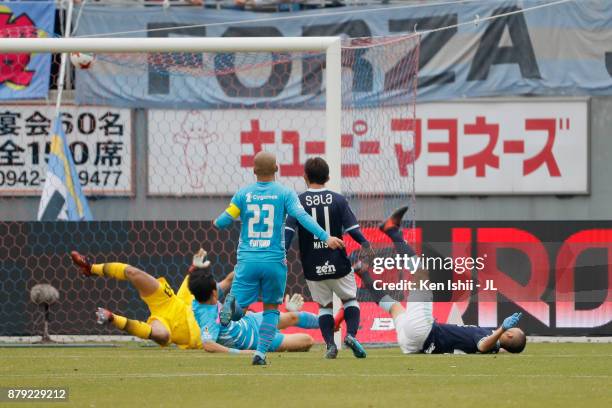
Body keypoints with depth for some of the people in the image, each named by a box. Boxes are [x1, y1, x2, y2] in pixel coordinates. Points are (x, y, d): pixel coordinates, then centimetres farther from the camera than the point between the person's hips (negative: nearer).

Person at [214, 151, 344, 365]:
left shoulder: (243, 194, 4)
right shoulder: (285, 194, 0)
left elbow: (222, 222, 4)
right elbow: (302, 217, -14)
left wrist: (218, 221, 28)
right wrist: (326, 237, -16)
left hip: (247, 260, 0)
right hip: (274, 261, 0)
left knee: (239, 309, 0)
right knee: (271, 308, 16)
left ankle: (232, 304, -36)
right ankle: (260, 353, 7)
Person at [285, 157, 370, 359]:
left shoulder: (298, 202, -3)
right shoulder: (338, 200, -2)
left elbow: (289, 230, -13)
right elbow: (352, 228, -10)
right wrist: (366, 244, -7)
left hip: (313, 267, 0)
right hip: (338, 264, 0)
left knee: (324, 305, 17)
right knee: (349, 299, 18)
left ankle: (330, 343, 0)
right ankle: (351, 333, -6)